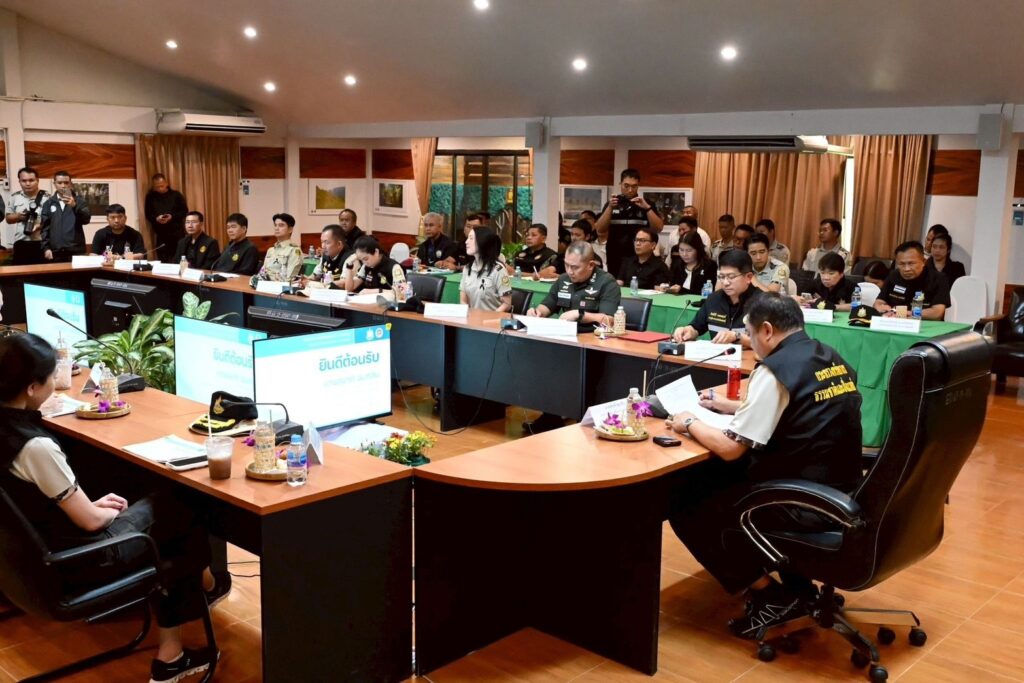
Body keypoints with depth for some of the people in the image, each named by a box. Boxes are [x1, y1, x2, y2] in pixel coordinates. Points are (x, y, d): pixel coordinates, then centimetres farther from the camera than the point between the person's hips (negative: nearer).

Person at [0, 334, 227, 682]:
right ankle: (205, 584, 44)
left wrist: (92, 503, 8)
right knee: (180, 511, 10)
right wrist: (115, 509, 0)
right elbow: (91, 521, -22)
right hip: (71, 559, -8)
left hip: (35, 549, 9)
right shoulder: (36, 447, -32)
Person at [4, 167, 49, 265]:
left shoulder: (46, 197, -2)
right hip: (20, 243, 3)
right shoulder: (15, 197, 10)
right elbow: (8, 218, 16)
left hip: (41, 243, -3)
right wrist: (18, 216, -6)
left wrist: (40, 225, -22)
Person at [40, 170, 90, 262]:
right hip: (55, 251, 1)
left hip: (76, 250, -1)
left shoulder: (79, 201, 8)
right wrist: (46, 247, -2)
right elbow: (45, 227, 9)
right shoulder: (48, 204, 12)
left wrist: (74, 206, -24)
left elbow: (86, 219, -8)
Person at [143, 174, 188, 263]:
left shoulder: (176, 195, 3)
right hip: (161, 234, 1)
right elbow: (148, 215, 7)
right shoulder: (150, 197, 7)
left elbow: (185, 211, 2)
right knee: (163, 260, -1)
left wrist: (172, 217, -14)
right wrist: (156, 219, -14)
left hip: (177, 233, -1)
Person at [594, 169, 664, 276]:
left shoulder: (645, 204, 5)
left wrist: (647, 208, -16)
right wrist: (610, 208, -13)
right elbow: (599, 230, -1)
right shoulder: (612, 203, 7)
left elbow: (658, 228, -4)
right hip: (615, 259, 1)